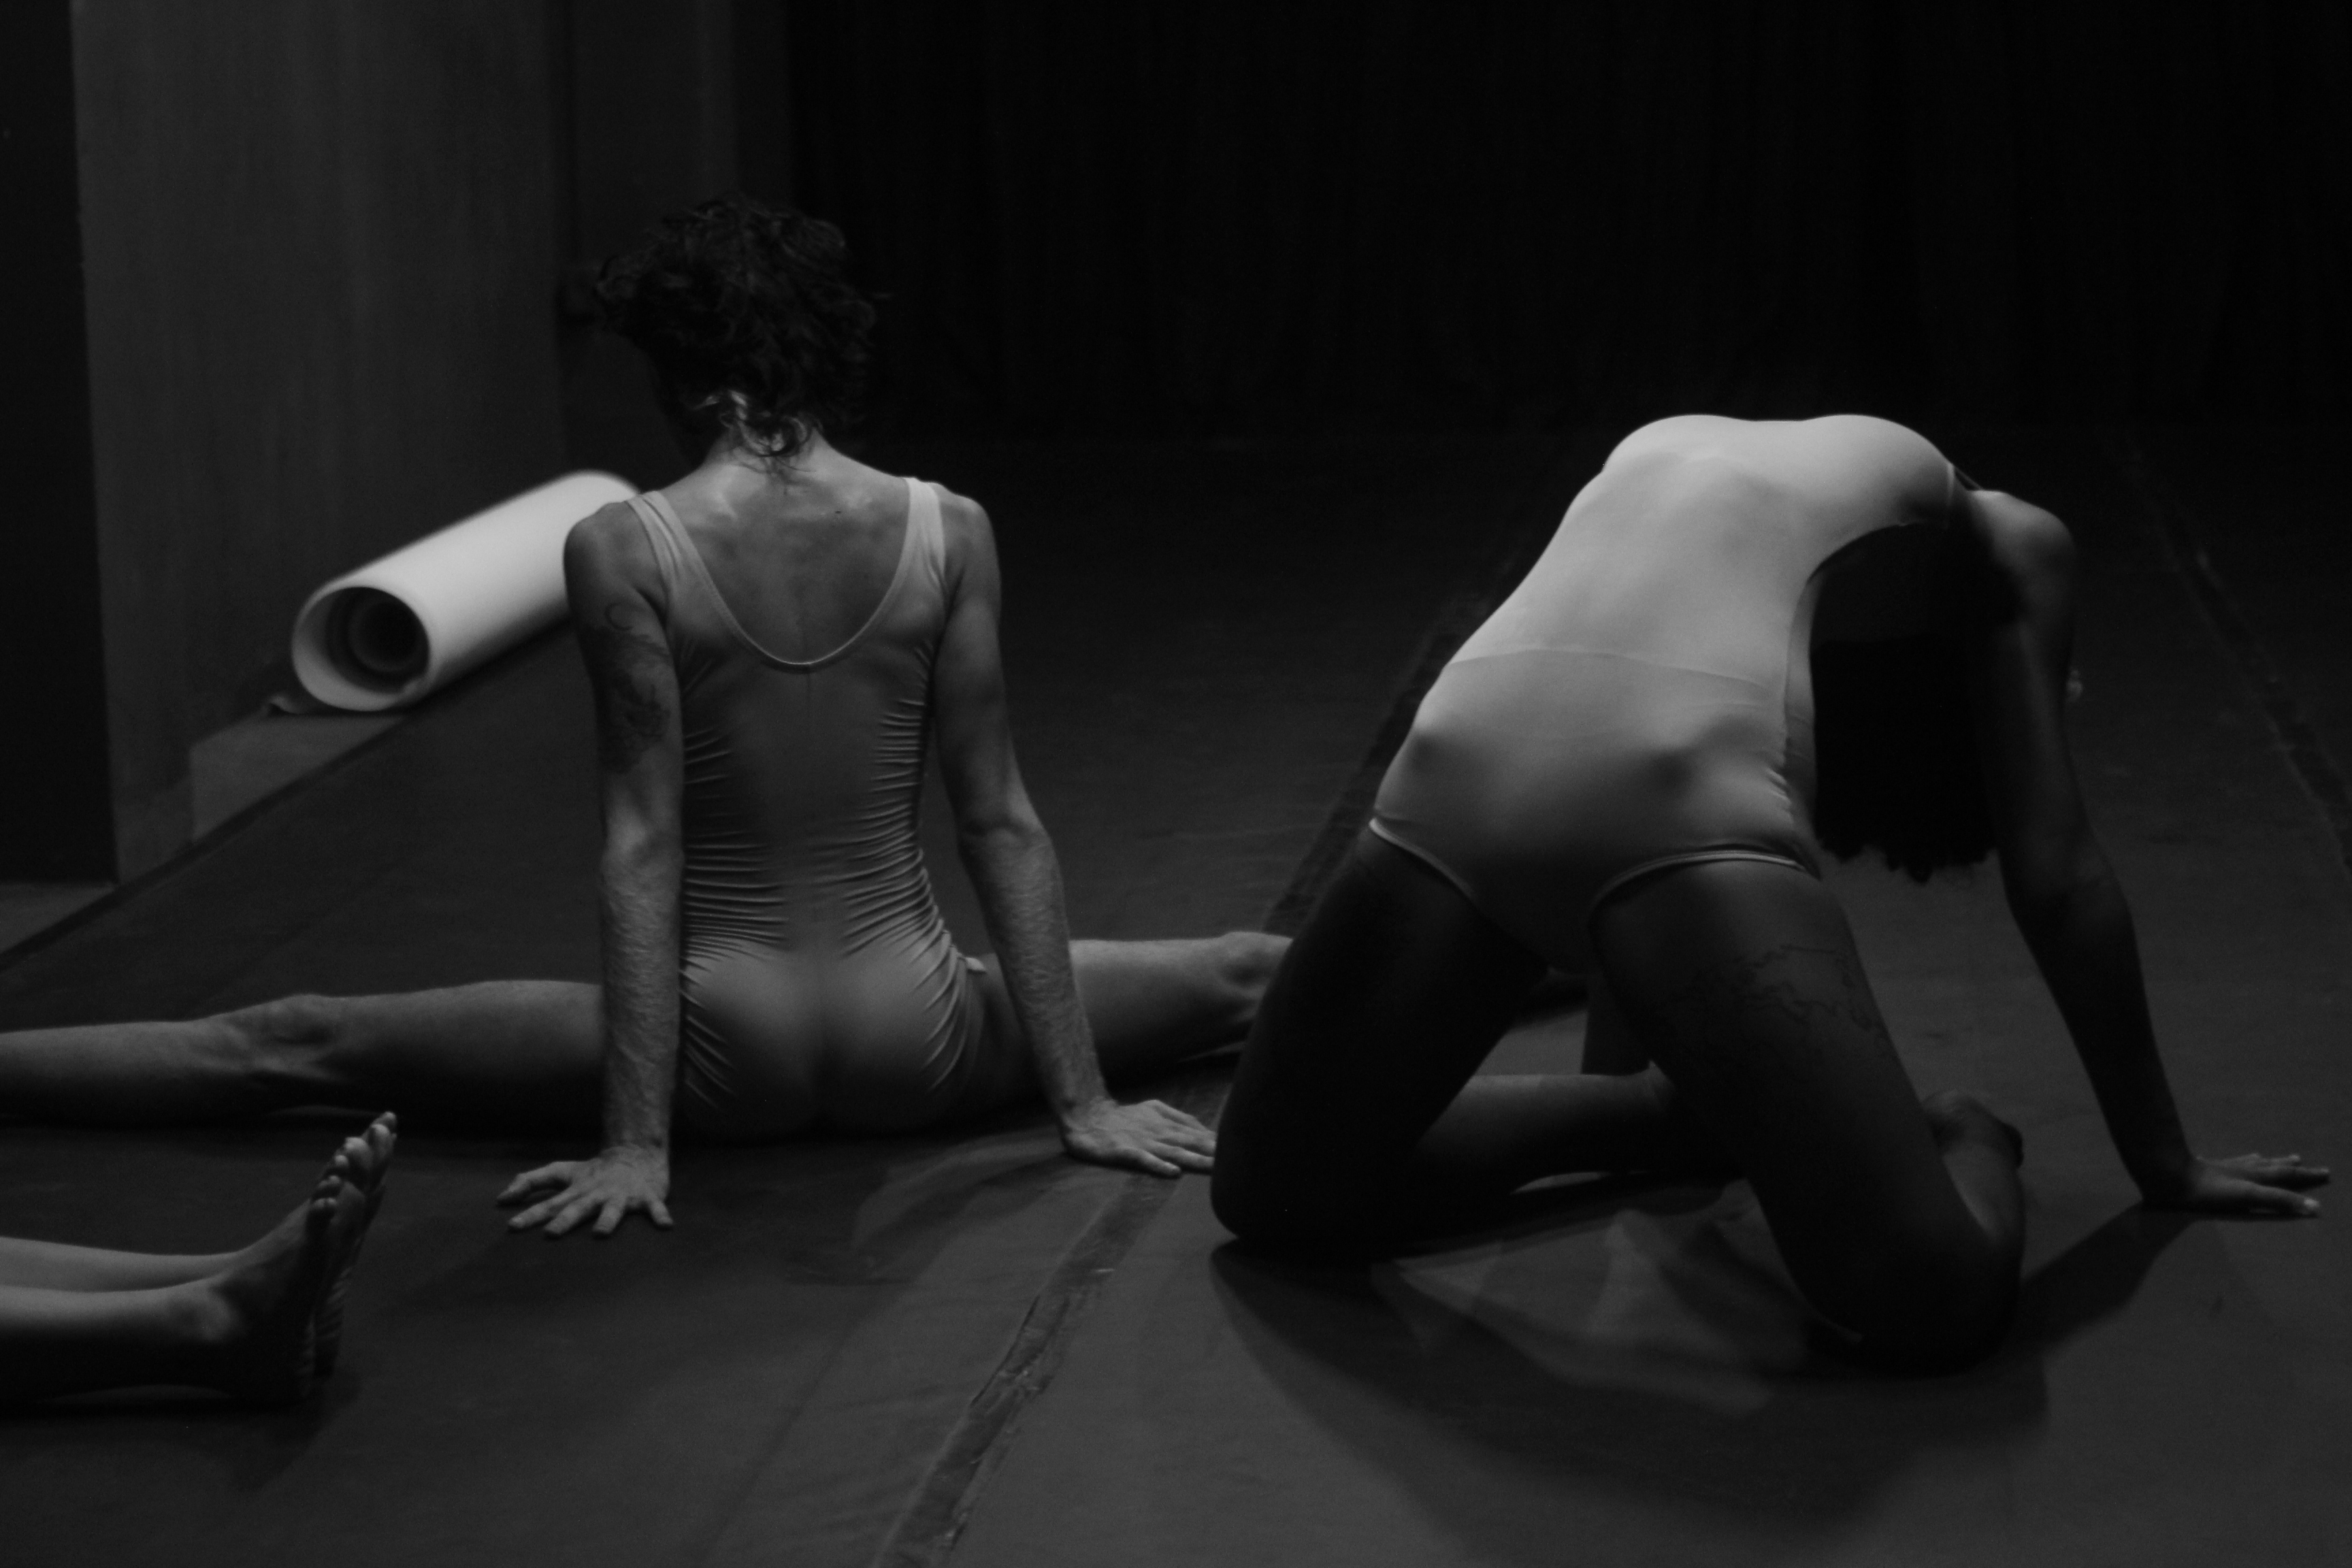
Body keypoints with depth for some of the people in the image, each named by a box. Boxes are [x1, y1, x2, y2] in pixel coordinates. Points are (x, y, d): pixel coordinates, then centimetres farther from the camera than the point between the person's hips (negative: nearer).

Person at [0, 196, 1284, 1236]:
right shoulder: (948, 532, -4)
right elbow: (1000, 824, -2)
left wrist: (636, 1146, -12)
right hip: (915, 1050, 2)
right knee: (1243, 974, 27)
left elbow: (644, 847, -13)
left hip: (729, 1047, -2)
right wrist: (1082, 1100, 1)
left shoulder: (621, 552, -11)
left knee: (297, 1045, 8)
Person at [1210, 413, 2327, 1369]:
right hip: (1678, 792, -5)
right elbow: (2056, 879, 26)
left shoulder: (1660, 457, 43)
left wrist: (1629, 1091, 59)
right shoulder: (2002, 543, 29)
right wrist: (2163, 1163, 35)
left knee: (1271, 1191, 30)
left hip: (1454, 775, 5)